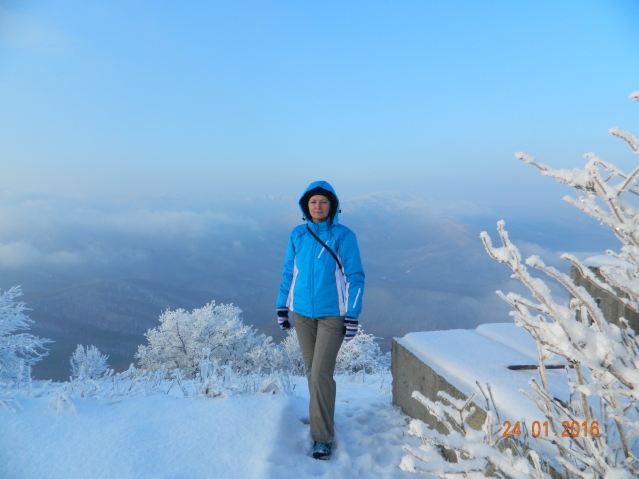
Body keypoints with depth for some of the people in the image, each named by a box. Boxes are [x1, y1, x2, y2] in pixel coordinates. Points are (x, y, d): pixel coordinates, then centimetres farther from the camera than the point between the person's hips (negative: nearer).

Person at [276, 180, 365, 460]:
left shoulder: (343, 236, -11)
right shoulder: (297, 235, 1)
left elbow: (355, 277, -9)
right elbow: (289, 272, 9)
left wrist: (352, 316, -11)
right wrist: (282, 307, 9)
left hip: (332, 314, -4)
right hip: (302, 313, 4)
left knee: (321, 373, -6)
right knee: (312, 371, 13)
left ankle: (322, 437, 8)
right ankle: (322, 417, 34)